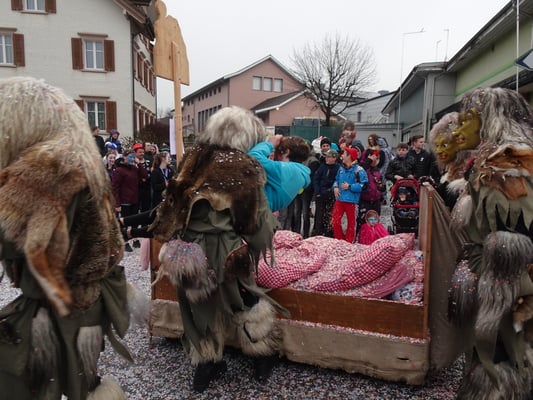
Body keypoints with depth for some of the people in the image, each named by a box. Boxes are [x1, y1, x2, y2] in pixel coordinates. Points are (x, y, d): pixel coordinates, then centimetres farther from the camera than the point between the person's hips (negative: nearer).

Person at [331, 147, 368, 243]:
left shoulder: (359, 170, -11)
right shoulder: (341, 168, 10)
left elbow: (364, 185, -17)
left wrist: (350, 187, -18)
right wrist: (335, 187, 2)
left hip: (351, 200, -5)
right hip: (339, 199, 6)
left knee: (351, 223, 8)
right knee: (335, 221, 1)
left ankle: (349, 242, 20)